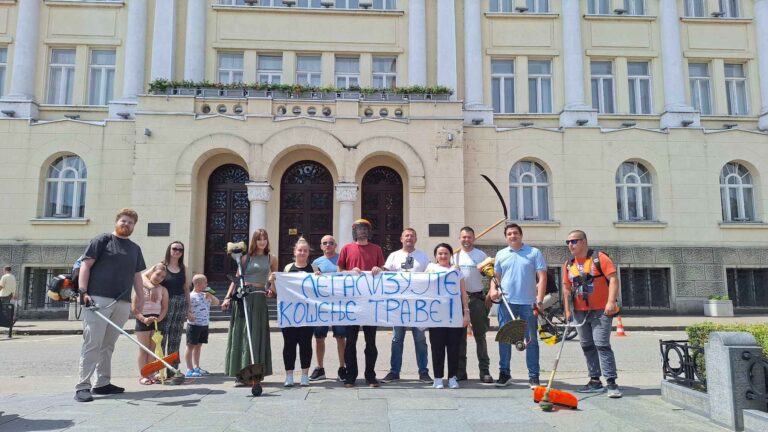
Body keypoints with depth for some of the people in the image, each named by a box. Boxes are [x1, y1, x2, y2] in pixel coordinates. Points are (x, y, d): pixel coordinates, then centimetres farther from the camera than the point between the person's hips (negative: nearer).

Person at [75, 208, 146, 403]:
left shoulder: (135, 249, 20)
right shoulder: (102, 240, 3)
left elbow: (137, 276, 21)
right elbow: (86, 265, -2)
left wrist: (140, 299, 14)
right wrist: (83, 292, -12)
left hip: (122, 303, 5)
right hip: (98, 299, -5)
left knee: (108, 345, 10)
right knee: (92, 344, -8)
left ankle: (103, 383, 17)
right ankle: (82, 386, -5)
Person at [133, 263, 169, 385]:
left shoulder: (163, 290, 7)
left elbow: (165, 307, 5)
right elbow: (134, 307, -7)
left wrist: (159, 319, -12)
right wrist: (143, 319, -18)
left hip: (156, 321, 3)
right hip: (143, 320, -3)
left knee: (152, 349, 7)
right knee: (143, 349, 1)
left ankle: (150, 374, 12)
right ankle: (143, 376, 5)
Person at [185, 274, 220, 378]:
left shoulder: (206, 295, 10)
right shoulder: (191, 296, -13)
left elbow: (217, 303, 12)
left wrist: (210, 296, -2)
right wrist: (188, 315, -24)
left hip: (204, 325, 7)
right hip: (194, 325, -7)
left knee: (198, 346, 15)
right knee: (191, 346, 0)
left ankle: (196, 367, 24)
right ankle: (189, 369, 3)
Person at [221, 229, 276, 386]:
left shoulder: (271, 258, 9)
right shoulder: (246, 258, 7)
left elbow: (276, 279, 17)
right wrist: (228, 297, -2)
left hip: (259, 298, 1)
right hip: (242, 296, -1)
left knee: (257, 335, 2)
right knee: (241, 334, 0)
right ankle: (240, 373, 4)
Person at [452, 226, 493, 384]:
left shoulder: (481, 255, 0)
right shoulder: (454, 255, 8)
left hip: (476, 298, -3)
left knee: (480, 336, 2)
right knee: (460, 336, 8)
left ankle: (484, 371, 7)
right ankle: (460, 371, 15)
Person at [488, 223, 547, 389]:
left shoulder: (534, 253, 2)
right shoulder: (501, 254, 11)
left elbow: (542, 278, -2)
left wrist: (539, 300, -11)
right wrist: (493, 289, -5)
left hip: (528, 303, -2)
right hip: (506, 302, 2)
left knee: (532, 340, 4)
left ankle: (533, 377, 12)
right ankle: (504, 374, 16)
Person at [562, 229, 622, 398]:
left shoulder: (599, 258, -7)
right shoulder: (568, 264, 10)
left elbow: (613, 279, -14)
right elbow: (567, 288, 13)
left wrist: (611, 302, -24)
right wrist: (567, 310, 7)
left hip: (601, 311, -6)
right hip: (580, 313, 6)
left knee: (602, 345, -11)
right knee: (587, 346, 10)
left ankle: (611, 383, -6)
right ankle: (595, 381, 19)